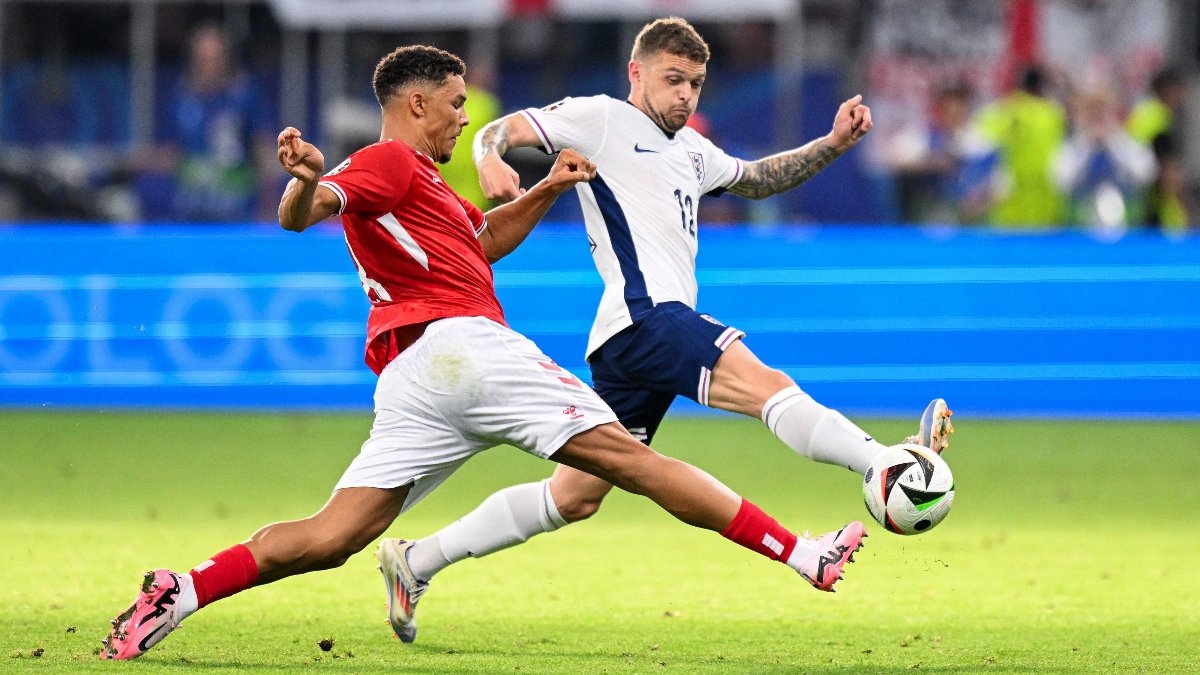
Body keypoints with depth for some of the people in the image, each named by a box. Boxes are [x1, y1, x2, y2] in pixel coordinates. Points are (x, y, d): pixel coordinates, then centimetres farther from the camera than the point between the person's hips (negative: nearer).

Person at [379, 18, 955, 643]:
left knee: (574, 497, 11)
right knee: (764, 383, -28)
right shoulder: (600, 119, 4)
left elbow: (758, 179, 42)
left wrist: (831, 145, 27)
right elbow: (500, 130, -2)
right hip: (645, 314, -9)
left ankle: (421, 559, 15)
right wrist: (491, 159, -26)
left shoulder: (690, 150, 29)